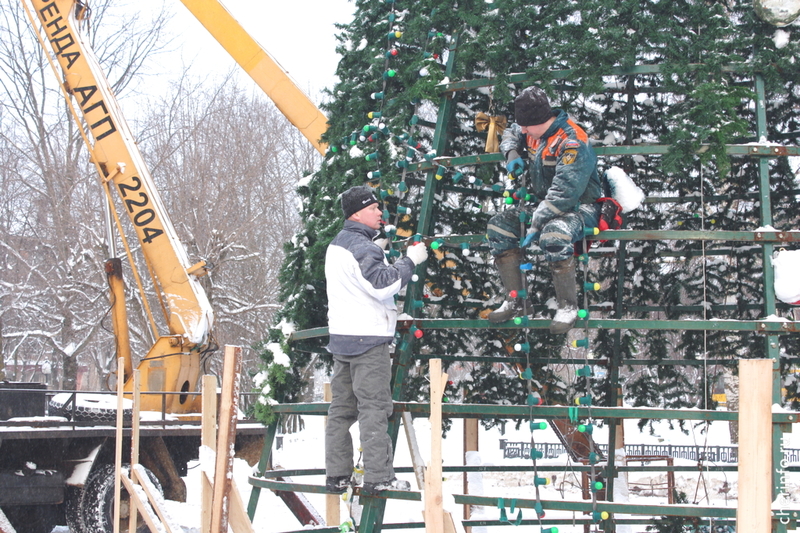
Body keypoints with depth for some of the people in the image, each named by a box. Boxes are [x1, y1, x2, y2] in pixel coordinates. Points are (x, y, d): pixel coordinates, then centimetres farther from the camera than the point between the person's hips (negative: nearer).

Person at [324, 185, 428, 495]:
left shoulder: (336, 246, 14)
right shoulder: (362, 247, -15)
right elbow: (382, 284, -22)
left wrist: (376, 251, 19)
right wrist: (410, 261, -14)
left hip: (340, 336, 9)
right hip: (368, 338, -9)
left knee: (342, 407, 10)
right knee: (374, 407, -8)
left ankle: (337, 475, 12)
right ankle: (378, 477, -9)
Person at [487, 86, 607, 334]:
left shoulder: (572, 143, -26)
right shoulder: (533, 131, 1)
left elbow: (564, 193, -33)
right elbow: (510, 133, 26)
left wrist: (537, 224, -36)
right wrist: (512, 152, 2)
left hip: (580, 206, -9)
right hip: (543, 205, 9)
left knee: (553, 235, -39)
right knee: (498, 226, -6)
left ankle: (568, 306, -24)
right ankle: (515, 301, -3)